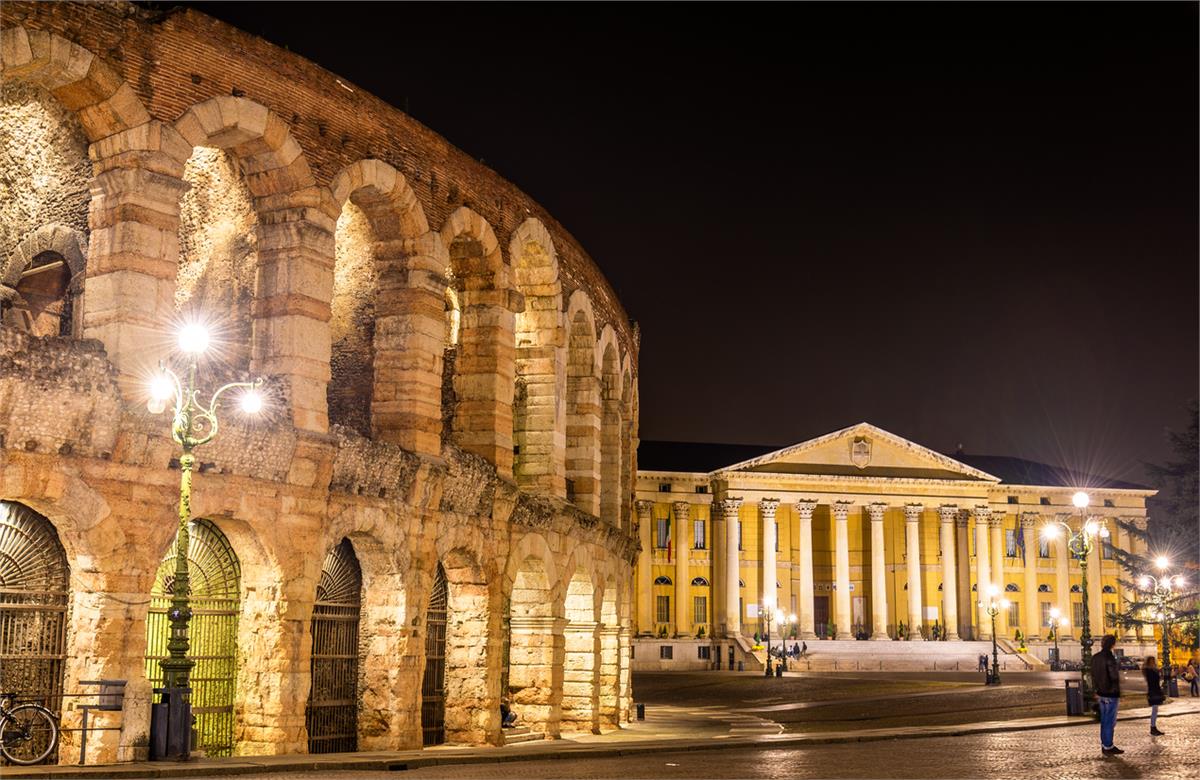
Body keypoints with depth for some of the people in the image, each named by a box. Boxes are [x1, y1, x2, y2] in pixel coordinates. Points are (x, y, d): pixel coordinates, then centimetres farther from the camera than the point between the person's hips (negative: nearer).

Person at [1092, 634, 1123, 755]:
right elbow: (1114, 677, -19)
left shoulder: (1095, 658, 6)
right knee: (1110, 721, -1)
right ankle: (1108, 747, 3)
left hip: (1101, 693, 8)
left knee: (1104, 719, 16)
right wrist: (1118, 693, -8)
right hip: (1111, 694, -8)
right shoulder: (1109, 658, -19)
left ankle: (1104, 744, 22)